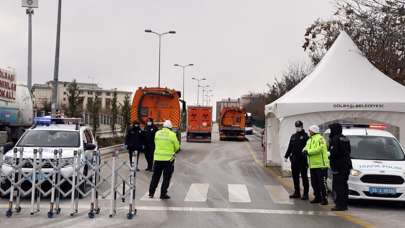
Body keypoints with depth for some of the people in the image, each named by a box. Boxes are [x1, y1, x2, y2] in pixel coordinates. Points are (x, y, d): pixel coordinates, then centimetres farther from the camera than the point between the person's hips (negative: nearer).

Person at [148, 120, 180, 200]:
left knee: (155, 176, 15)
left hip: (158, 157, 4)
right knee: (166, 177, 5)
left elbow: (156, 143, 10)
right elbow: (177, 146, -2)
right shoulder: (172, 134, -9)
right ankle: (163, 194, 6)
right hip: (169, 158, -3)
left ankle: (151, 192, 16)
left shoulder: (157, 133, 2)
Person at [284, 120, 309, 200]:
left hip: (303, 160, -6)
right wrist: (286, 156, 14)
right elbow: (290, 147, 19)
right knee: (295, 177, 10)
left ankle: (305, 193, 5)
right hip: (294, 160, 6)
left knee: (304, 177, 0)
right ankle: (297, 192, 19)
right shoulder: (293, 136, 16)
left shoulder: (305, 136, -3)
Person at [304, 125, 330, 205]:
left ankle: (324, 199, -1)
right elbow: (307, 148, 18)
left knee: (322, 183, -6)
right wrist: (305, 150, -5)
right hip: (313, 165, 9)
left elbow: (318, 149, -21)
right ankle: (317, 198, 23)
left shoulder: (320, 138, -11)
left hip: (320, 165, -9)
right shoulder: (309, 140, 19)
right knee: (314, 183, 13)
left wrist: (308, 152, -16)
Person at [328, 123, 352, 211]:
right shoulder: (345, 139, 16)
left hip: (338, 167, -10)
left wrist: (330, 157, -2)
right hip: (346, 165, 10)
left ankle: (340, 205, -10)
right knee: (343, 186, 13)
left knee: (338, 186, -7)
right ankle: (344, 204, 18)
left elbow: (334, 152, -21)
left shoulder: (336, 139, -13)